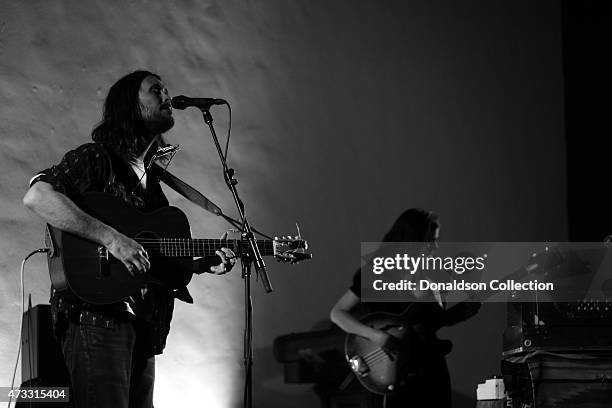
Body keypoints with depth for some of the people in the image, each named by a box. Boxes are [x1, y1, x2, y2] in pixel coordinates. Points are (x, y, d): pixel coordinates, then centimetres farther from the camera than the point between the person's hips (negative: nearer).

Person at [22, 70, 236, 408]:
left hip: (143, 326, 9)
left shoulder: (150, 179, 23)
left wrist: (205, 263, 11)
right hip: (96, 318, -9)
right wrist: (110, 238, -25)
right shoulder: (96, 158, -3)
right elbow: (36, 196, -21)